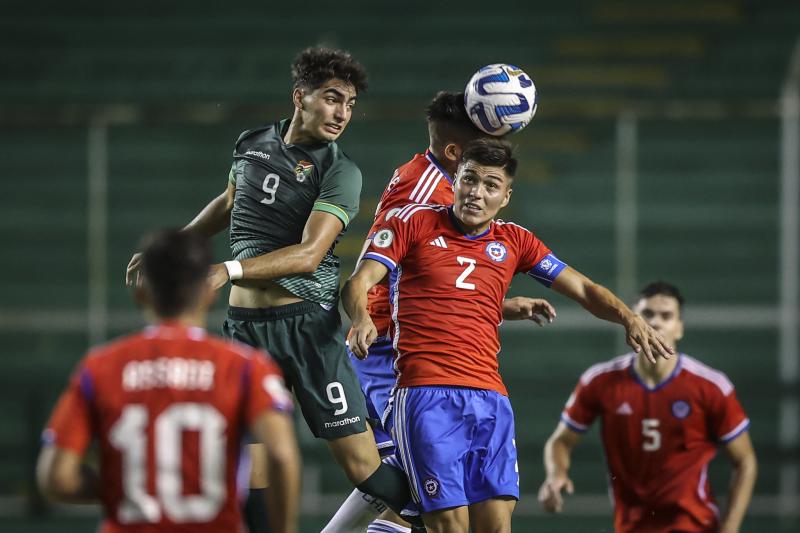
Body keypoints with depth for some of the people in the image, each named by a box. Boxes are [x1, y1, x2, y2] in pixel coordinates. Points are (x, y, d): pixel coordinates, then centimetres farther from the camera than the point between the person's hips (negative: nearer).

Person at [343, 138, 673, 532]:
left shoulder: (514, 241, 16)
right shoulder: (415, 222, 6)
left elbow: (582, 289, 17)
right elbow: (359, 283, 0)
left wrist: (629, 319, -2)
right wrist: (362, 319, -22)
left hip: (490, 396, 4)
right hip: (425, 393, -4)